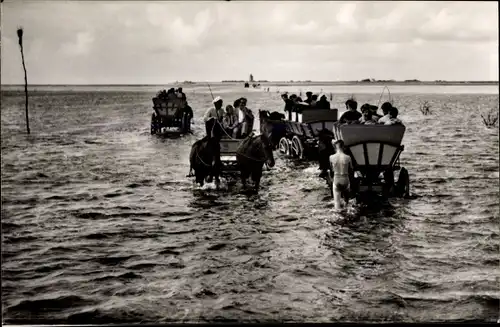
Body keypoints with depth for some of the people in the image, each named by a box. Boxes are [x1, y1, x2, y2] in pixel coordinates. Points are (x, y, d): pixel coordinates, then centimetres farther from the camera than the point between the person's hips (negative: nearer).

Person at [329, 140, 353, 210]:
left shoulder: (331, 157, -11)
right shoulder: (348, 158, -13)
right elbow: (351, 170, 2)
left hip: (336, 180, 0)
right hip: (345, 180, 0)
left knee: (337, 202, 10)